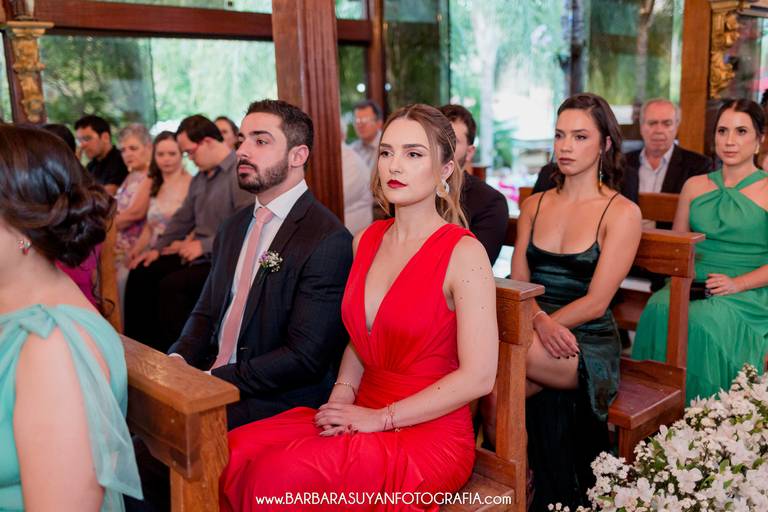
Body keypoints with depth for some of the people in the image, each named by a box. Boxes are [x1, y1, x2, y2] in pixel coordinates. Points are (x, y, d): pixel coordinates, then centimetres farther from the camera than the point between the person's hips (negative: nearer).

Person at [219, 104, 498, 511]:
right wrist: (343, 393, 0)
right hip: (361, 417, 6)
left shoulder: (463, 253, -12)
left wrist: (380, 418, -15)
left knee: (276, 475, -25)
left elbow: (478, 376, -16)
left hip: (429, 433, -6)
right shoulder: (367, 240, 8)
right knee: (235, 452, -17)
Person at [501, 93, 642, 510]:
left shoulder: (622, 212, -3)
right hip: (534, 335, 3)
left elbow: (595, 302, -11)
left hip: (588, 345, -3)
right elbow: (517, 283, 6)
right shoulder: (534, 205, 12)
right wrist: (540, 320, -17)